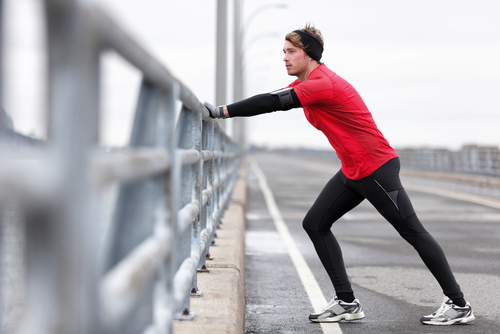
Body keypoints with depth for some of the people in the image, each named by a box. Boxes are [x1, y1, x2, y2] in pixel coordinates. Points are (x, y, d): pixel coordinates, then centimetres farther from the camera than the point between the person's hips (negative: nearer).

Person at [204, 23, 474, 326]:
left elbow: (273, 103, -28)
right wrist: (223, 110, 1)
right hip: (352, 173, 10)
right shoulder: (306, 83, 9)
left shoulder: (323, 83, -21)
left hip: (378, 169, -10)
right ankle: (347, 303, 6)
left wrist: (222, 111, -24)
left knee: (414, 233, -4)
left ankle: (459, 305, 5)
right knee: (315, 224, 4)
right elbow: (271, 98, 13)